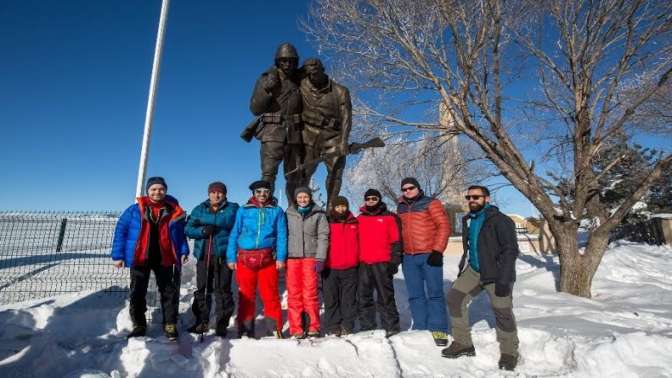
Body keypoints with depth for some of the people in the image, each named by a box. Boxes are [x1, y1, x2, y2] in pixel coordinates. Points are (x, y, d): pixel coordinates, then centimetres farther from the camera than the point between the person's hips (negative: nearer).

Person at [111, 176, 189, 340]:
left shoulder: (173, 211, 2)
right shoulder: (135, 209, -1)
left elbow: (180, 233, 10)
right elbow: (120, 231, 1)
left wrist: (184, 251, 0)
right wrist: (118, 255, -3)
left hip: (165, 258, 0)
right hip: (139, 258, 0)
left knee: (169, 292, 4)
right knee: (137, 293, 10)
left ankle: (170, 326, 16)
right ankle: (139, 325, 25)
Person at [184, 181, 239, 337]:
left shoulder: (232, 207, 5)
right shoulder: (199, 209, 14)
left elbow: (227, 220, -16)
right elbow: (189, 229, 6)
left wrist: (203, 219, -14)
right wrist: (203, 231, -14)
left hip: (223, 255, -3)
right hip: (203, 255, 3)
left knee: (223, 290, 0)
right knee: (202, 289, 8)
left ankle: (222, 324, 10)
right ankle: (202, 322, 22)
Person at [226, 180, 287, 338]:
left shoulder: (277, 211, 8)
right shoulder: (243, 211, 9)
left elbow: (281, 236, 3)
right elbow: (234, 234, 8)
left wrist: (281, 257, -6)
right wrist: (231, 257, 1)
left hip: (268, 259, -1)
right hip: (245, 259, 1)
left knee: (270, 295, 0)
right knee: (246, 296, 8)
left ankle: (276, 330, 12)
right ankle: (246, 330, 20)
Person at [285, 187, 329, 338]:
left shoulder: (319, 214, 8)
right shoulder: (289, 214, 12)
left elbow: (323, 237, 2)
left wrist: (320, 258, -7)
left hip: (310, 257, -1)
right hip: (292, 257, 2)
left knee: (310, 293, -2)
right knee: (294, 294, 1)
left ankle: (313, 326, 10)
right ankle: (296, 328, 9)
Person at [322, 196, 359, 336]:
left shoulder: (355, 223, 8)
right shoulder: (328, 223, 2)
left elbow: (360, 243, 12)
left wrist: (359, 261, 7)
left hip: (350, 268, 1)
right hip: (330, 268, -1)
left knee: (349, 299, 7)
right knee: (331, 299, 6)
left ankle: (347, 326, 18)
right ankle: (333, 327, 16)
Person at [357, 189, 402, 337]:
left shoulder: (389, 217, 3)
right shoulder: (359, 219, 12)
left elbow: (396, 242, 0)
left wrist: (394, 261, -7)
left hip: (382, 263, -4)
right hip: (363, 264, 4)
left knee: (386, 296, 2)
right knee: (363, 296, 8)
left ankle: (391, 327, 12)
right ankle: (367, 327, 19)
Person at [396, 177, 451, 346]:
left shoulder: (431, 203, -3)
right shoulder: (401, 208, 12)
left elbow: (444, 225, -9)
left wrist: (438, 250, -16)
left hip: (429, 255, -5)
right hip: (408, 258, 5)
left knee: (435, 293, 1)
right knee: (415, 295, 9)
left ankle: (438, 330, 11)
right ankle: (420, 328, 19)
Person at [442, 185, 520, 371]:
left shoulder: (499, 220, -16)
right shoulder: (468, 220, 9)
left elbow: (511, 250, -20)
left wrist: (504, 278, -26)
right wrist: (463, 268, 20)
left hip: (497, 273, -7)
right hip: (474, 270, 7)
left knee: (503, 313, 1)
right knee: (454, 298, -1)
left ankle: (509, 353, 25)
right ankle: (463, 343, 14)